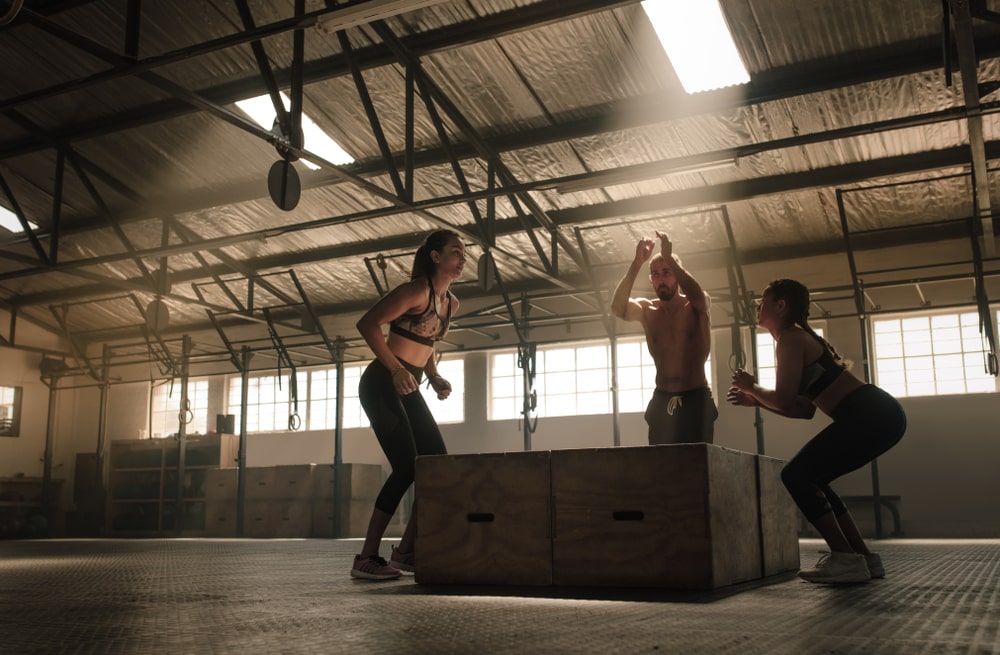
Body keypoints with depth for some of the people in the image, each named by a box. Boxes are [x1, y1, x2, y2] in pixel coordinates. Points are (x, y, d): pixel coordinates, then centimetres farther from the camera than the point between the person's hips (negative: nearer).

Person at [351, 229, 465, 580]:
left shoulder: (451, 302, 11)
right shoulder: (416, 290, -14)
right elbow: (367, 324, -18)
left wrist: (435, 377, 7)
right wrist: (396, 370, -23)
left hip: (408, 389, 9)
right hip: (381, 384, -9)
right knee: (406, 468, -15)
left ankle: (406, 551, 11)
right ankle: (367, 558, -7)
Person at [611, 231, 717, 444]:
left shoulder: (695, 306, 1)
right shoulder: (647, 310, 5)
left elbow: (697, 295, -25)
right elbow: (618, 308, -17)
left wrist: (669, 258, -30)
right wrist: (637, 263, -27)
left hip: (696, 400, -2)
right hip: (661, 402, 2)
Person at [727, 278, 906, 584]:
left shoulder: (790, 339, -7)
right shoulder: (800, 337, 23)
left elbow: (784, 401, -15)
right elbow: (804, 408, 22)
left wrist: (752, 386, 3)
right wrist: (756, 400, 19)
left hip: (868, 417, -10)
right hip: (879, 415, 10)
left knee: (796, 475, -6)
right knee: (811, 478, 17)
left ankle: (846, 560, -7)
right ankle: (864, 558, 16)